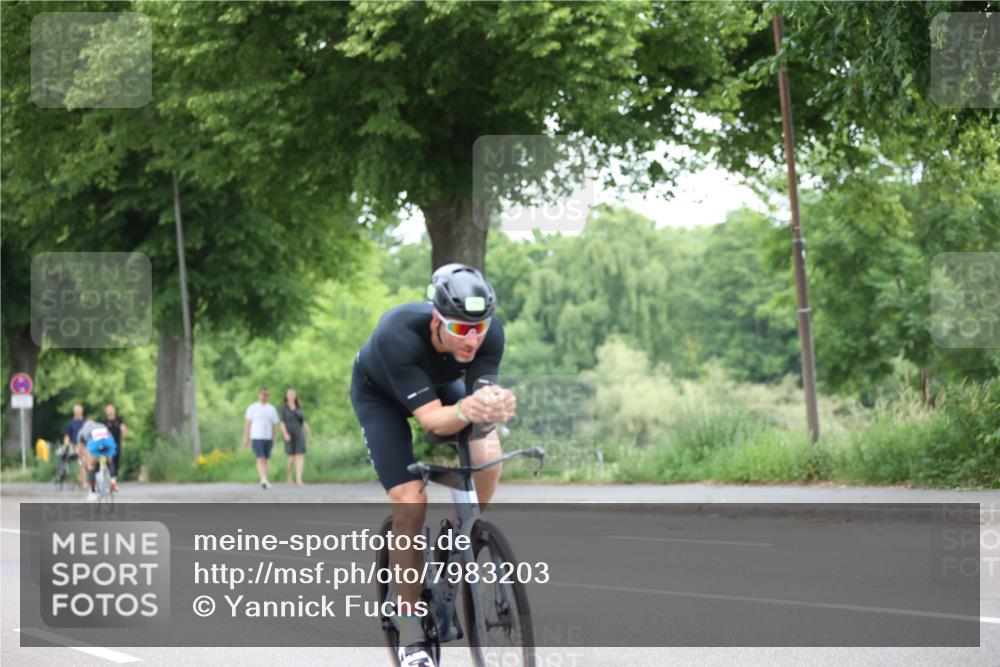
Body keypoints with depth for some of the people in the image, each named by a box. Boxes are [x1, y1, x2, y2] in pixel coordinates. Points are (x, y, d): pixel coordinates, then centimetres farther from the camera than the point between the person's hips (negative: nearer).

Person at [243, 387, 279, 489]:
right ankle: (264, 480, -25)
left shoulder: (271, 409, 9)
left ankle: (263, 481, 13)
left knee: (265, 459, 6)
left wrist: (273, 439, 6)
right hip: (256, 437, -3)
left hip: (268, 438, 3)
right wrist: (246, 437, -3)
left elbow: (273, 425, 10)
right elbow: (247, 423, 2)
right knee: (260, 458, -15)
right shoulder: (252, 408, 2)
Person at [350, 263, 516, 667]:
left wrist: (495, 408, -58)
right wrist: (465, 410, -64)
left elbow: (482, 398, -35)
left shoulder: (490, 332, -31)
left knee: (487, 452, -23)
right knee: (411, 503, -17)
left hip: (439, 383, 4)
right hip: (380, 393, -4)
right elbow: (431, 420, -44)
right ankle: (410, 628, -5)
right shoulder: (398, 335, -42)